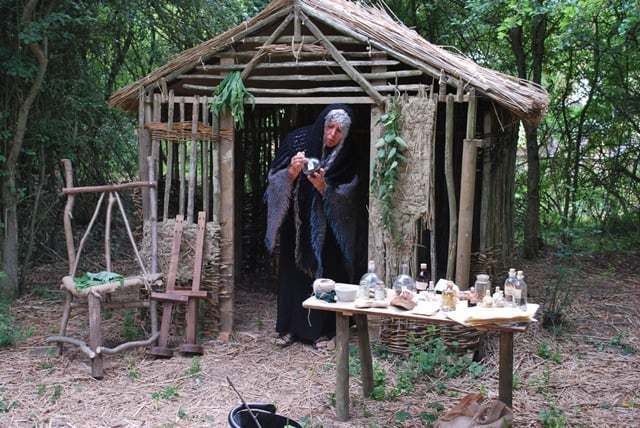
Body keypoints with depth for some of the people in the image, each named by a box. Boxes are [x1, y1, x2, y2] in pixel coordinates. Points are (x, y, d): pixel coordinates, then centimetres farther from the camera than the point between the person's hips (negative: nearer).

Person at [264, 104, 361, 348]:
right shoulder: (298, 140, -6)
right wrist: (292, 171, -27)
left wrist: (323, 187, -27)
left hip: (325, 230, -1)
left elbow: (344, 200, -10)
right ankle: (289, 328, 17)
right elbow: (275, 180, -7)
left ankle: (321, 330, 13)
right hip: (295, 225, 1)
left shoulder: (346, 157, -6)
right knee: (292, 272, 6)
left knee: (323, 276, 1)